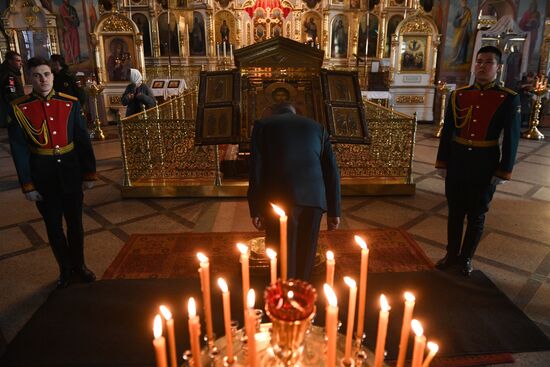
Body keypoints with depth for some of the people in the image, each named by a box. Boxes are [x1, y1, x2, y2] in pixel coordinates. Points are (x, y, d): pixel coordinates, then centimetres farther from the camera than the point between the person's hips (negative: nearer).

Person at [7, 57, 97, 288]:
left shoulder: (70, 103, -3)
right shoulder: (19, 108, -7)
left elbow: (83, 140, 0)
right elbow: (19, 150, -6)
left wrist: (89, 174, -1)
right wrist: (27, 185, -7)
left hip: (71, 174, 1)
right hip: (43, 178, -1)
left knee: (75, 222, 14)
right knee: (53, 226, 12)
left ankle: (79, 264, 34)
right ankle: (65, 269, 31)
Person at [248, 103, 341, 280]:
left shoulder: (263, 125, 14)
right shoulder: (317, 127, 20)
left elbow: (256, 169, 2)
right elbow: (332, 170, 11)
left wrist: (255, 210, 2)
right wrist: (334, 211, 12)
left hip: (279, 199, -2)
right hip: (313, 199, 3)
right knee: (305, 257, 14)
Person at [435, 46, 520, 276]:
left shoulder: (509, 99, -6)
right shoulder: (458, 95, 1)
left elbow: (511, 139, -5)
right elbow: (447, 132, 4)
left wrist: (504, 171, -7)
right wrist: (442, 163, 3)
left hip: (485, 166, -2)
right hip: (457, 161, 2)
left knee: (476, 216, 11)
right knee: (455, 212, 13)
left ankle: (466, 257, 29)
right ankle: (452, 254, 30)